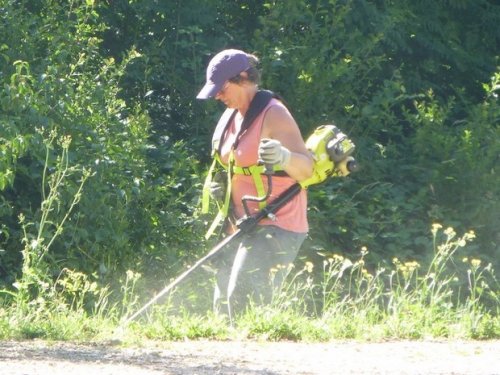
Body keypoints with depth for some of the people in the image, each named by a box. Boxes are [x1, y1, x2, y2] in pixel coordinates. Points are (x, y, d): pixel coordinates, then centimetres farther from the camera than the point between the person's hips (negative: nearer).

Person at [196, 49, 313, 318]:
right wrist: (219, 186, 11)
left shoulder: (273, 116, -15)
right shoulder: (231, 117, 12)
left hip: (277, 226, -9)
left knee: (243, 298, -22)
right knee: (223, 303, 10)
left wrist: (284, 157, -47)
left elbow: (307, 169, -26)